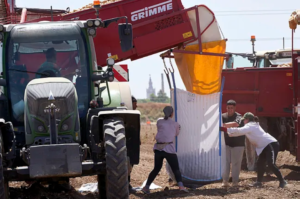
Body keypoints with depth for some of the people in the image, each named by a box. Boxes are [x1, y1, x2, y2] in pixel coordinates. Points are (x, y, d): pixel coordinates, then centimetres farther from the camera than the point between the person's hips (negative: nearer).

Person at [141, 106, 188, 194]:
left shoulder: (159, 122, 6)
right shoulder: (175, 124, 6)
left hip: (158, 148, 3)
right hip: (169, 149, -3)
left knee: (156, 168, 17)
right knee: (176, 169, 3)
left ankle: (146, 187, 12)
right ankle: (181, 185, -18)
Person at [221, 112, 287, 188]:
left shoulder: (250, 126, -9)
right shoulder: (253, 125, 20)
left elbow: (239, 131, -23)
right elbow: (241, 132, 19)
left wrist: (225, 129, -20)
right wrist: (229, 133, 9)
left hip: (271, 145, -11)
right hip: (266, 146, 11)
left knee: (271, 164, -18)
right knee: (260, 163, 10)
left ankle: (282, 181, -16)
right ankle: (259, 182, 16)